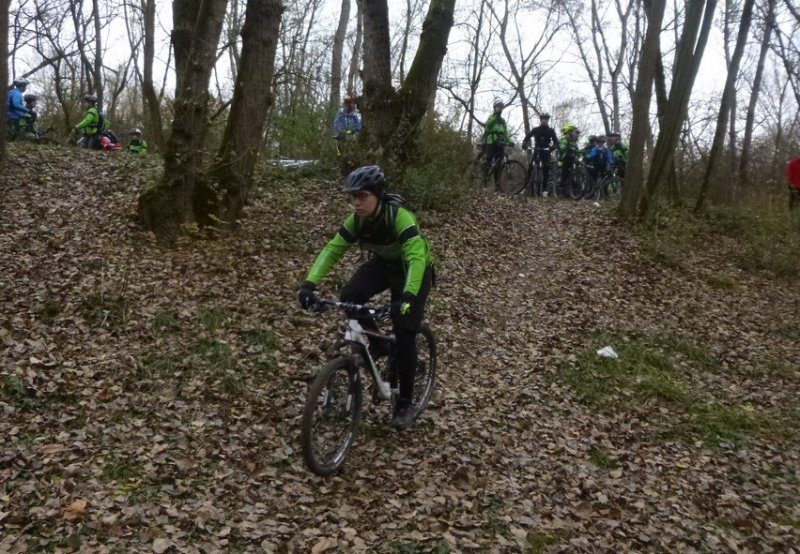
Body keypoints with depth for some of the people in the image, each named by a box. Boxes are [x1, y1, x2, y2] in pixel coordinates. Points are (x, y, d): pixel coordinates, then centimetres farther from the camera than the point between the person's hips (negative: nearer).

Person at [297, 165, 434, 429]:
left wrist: (408, 296, -60)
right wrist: (309, 284, -32)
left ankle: (405, 403, 2)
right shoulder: (356, 220, -17)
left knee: (404, 333, -13)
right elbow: (332, 250, -19)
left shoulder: (400, 217, -35)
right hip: (384, 264, 5)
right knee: (350, 297, -23)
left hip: (412, 269, -5)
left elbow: (417, 258, -45)